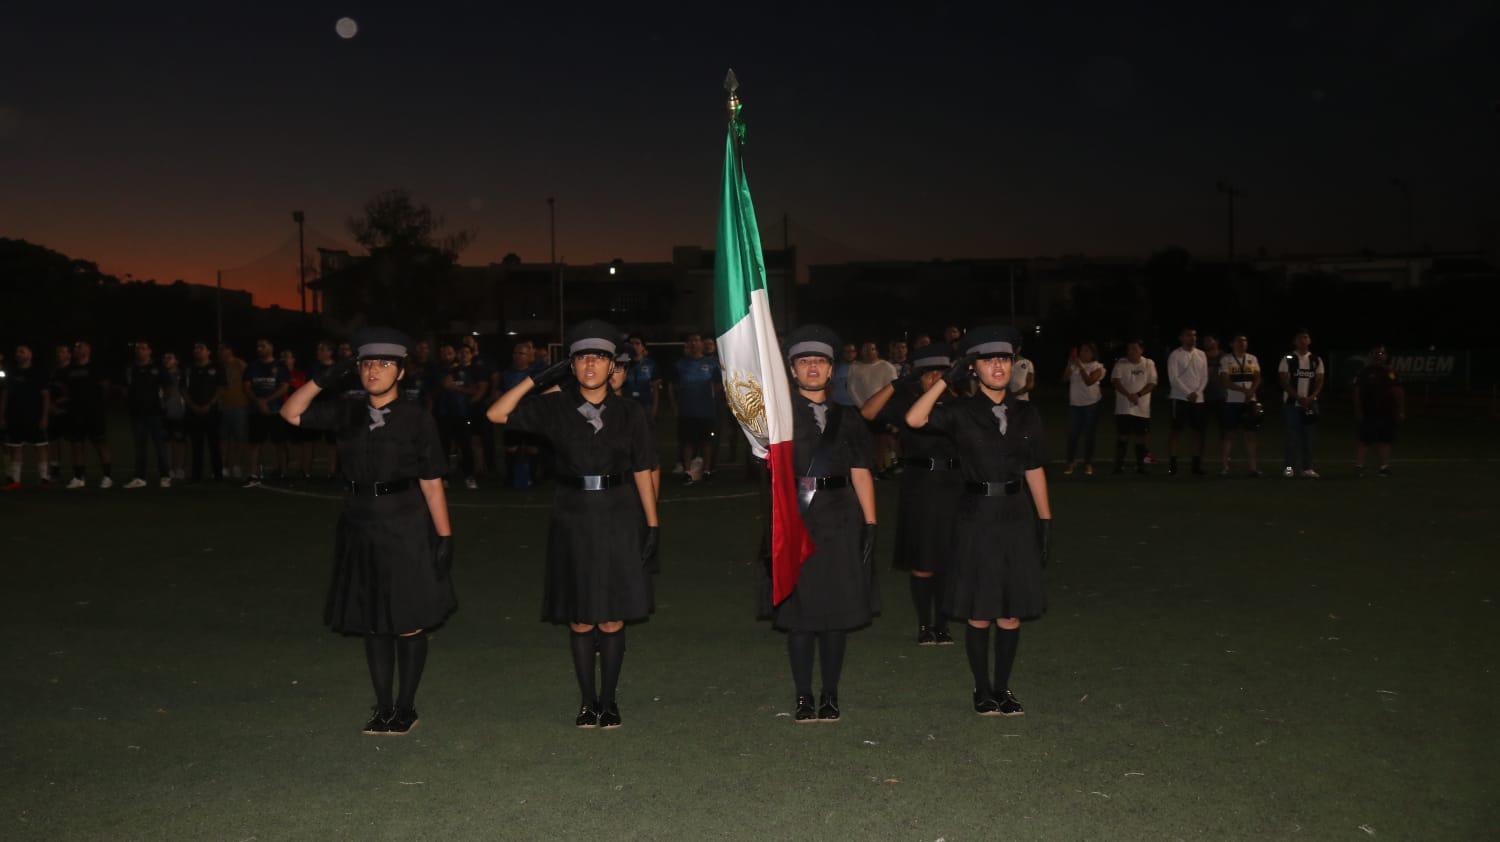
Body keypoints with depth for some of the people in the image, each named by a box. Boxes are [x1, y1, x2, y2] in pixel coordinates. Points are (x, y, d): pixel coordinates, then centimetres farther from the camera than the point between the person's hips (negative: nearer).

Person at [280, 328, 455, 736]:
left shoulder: (416, 419, -7)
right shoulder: (348, 414, 5)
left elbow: (432, 483, -7)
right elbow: (291, 413, 8)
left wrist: (445, 536, -10)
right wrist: (323, 380, -5)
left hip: (406, 529, -4)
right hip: (361, 527, 4)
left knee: (409, 624, 4)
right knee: (373, 624, 12)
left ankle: (406, 708, 18)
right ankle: (383, 707, 23)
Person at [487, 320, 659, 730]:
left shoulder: (628, 412, 2)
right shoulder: (555, 408, 2)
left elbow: (642, 472, 4)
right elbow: (497, 414, -4)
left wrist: (652, 525, -1)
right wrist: (538, 379, -7)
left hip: (620, 520, 0)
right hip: (573, 520, 0)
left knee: (612, 620, 3)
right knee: (580, 621, 6)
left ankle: (609, 700, 18)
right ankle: (587, 701, 20)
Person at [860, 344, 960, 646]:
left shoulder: (955, 405, 6)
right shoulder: (905, 402, -2)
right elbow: (867, 412, -17)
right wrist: (897, 383, -24)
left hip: (951, 486, 2)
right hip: (919, 487, -2)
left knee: (947, 560, 7)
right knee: (922, 563, 4)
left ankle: (942, 624, 19)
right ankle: (924, 625, 16)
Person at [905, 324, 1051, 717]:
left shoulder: (1026, 415, 8)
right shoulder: (961, 412, -3)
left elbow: (1034, 470, 10)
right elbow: (915, 419, -20)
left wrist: (1045, 521, 6)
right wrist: (948, 379, -17)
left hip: (1017, 516, 3)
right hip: (978, 518, -3)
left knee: (1012, 613, 8)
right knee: (979, 614, 4)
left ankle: (1002, 688, 22)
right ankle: (982, 689, 19)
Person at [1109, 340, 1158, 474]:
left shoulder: (1149, 363, 3)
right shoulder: (1120, 363, 0)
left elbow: (1152, 384, -2)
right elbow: (1115, 381, -10)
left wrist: (1138, 395, -17)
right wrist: (1128, 395, -23)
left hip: (1142, 408, 1)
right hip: (1124, 408, -1)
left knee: (1141, 437, 6)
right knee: (1122, 436, -3)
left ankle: (1140, 465, 15)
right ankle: (1119, 465, 2)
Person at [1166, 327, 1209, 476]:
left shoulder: (1202, 355, 10)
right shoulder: (1175, 355, -4)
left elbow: (1204, 377, 8)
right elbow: (1173, 378, -10)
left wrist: (1197, 392, -7)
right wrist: (1188, 393, -14)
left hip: (1199, 399, 5)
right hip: (1180, 398, -4)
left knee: (1199, 431, 4)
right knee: (1176, 430, -4)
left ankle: (1197, 463, 10)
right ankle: (1172, 464, -2)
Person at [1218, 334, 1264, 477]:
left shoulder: (1252, 359, 11)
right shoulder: (1225, 360, -1)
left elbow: (1257, 378, 5)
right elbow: (1224, 382, -9)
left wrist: (1251, 392, -14)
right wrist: (1243, 390, -19)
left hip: (1250, 402, 3)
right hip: (1232, 402, -3)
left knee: (1250, 434, 4)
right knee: (1229, 434, 0)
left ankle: (1253, 466, 6)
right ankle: (1225, 467, 4)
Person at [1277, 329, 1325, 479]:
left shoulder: (1316, 361, 8)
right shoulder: (1288, 360, -1)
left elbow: (1320, 381, 5)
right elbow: (1285, 382, -6)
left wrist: (1311, 397, -11)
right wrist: (1299, 397, -16)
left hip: (1310, 403, 3)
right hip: (1292, 403, -3)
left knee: (1308, 436, 3)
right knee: (1292, 436, -4)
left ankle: (1307, 468, 7)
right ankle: (1289, 467, 0)